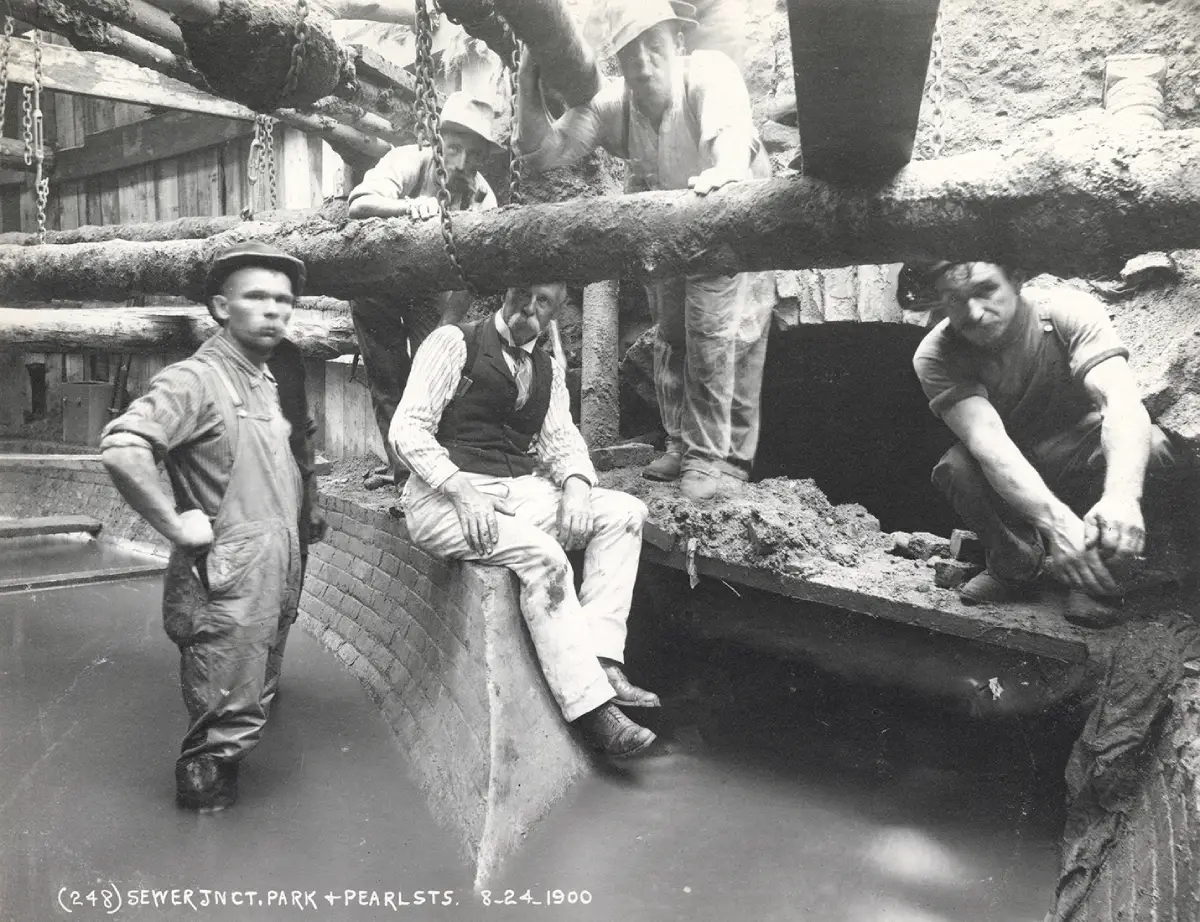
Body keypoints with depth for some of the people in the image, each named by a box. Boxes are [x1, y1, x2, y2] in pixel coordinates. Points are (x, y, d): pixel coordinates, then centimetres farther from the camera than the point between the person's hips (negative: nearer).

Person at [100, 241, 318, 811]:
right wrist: (175, 526, -23)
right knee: (225, 731, 0)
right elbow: (121, 447, -29)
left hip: (277, 581, 9)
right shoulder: (195, 380, -14)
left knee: (255, 706, 21)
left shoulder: (264, 382, 15)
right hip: (230, 584, -9)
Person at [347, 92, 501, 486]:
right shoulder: (409, 162, -27)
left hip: (430, 294, 2)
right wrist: (409, 206, -63)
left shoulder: (483, 199, -19)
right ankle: (401, 466, 10)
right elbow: (359, 205, -44)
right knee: (386, 382, -1)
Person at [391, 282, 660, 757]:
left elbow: (562, 440, 13)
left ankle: (601, 660, -20)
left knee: (625, 511, -12)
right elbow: (407, 428, -8)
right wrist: (460, 491, -22)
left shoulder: (549, 370, 17)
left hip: (520, 492, 7)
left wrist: (575, 481, -11)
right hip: (447, 495, -6)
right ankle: (591, 705, -23)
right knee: (542, 555, -31)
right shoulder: (454, 343, -2)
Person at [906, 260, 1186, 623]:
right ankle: (1015, 567, -4)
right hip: (1007, 478, 0)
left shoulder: (1071, 311, -23)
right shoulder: (935, 357, -22)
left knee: (1151, 445, -31)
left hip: (1084, 459, 0)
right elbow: (986, 437, -37)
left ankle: (1096, 584, -12)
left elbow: (1123, 400, -37)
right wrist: (1057, 521, -53)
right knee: (956, 468, -31)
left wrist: (1122, 496, -57)